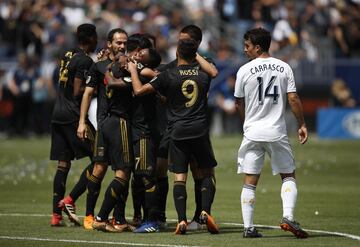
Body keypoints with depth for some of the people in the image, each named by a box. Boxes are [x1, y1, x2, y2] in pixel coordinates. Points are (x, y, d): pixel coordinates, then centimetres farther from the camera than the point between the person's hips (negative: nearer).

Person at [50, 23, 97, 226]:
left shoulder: (68, 56, 14)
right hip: (73, 116, -9)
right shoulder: (85, 61, -11)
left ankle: (56, 213, 5)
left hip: (58, 115, 9)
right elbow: (78, 92, -17)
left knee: (63, 164, 8)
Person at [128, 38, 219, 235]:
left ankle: (182, 220, -11)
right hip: (200, 130, 1)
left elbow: (139, 90, -4)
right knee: (207, 172, 13)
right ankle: (205, 211, -5)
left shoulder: (169, 76, -4)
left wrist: (133, 71, 12)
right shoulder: (203, 76, 5)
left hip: (178, 132, -1)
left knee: (179, 177, 0)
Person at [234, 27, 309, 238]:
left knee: (250, 182, 5)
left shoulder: (244, 71, -2)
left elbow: (240, 103, 9)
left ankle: (248, 227, 1)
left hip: (252, 132, 0)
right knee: (289, 176, 13)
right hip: (277, 133, 0)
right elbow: (293, 99, -5)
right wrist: (302, 125, 5)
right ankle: (288, 217, -5)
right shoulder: (284, 68, 0)